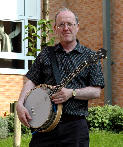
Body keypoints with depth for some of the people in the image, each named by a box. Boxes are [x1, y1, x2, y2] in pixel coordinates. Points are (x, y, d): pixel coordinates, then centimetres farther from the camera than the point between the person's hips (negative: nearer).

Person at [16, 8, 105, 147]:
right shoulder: (45, 54, 13)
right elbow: (31, 82, 11)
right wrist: (20, 104, -5)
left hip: (75, 125, -1)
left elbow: (96, 92, -1)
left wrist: (71, 93, -16)